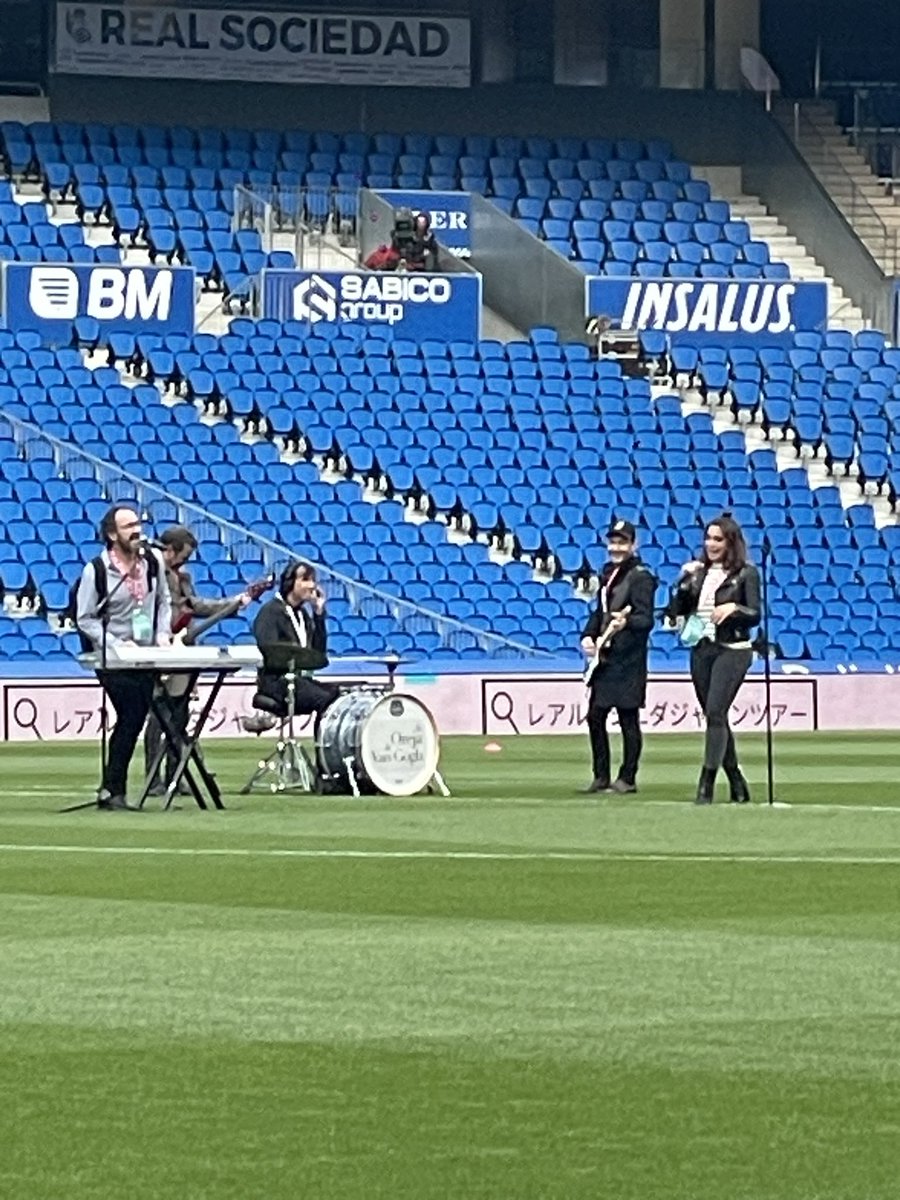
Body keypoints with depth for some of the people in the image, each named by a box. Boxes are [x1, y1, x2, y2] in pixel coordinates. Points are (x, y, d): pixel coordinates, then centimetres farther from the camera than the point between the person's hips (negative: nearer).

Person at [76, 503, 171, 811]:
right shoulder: (96, 570, -10)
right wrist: (116, 644, -16)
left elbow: (163, 602, 18)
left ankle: (111, 789, 13)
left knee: (134, 721, 4)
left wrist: (163, 633, 1)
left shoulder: (152, 562, 4)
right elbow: (85, 619, -6)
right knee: (131, 718, -16)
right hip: (113, 659, -5)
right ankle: (113, 790, -9)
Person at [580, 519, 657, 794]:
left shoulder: (640, 577, -9)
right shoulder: (607, 574, 16)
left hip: (628, 657, -8)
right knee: (595, 716, 10)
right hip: (604, 656, 8)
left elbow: (646, 619, -16)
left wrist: (626, 623, -37)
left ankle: (628, 778, 4)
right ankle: (601, 776, 19)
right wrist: (588, 636, 7)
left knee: (628, 717, -3)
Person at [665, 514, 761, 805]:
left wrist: (734, 608, -25)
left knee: (715, 713, -17)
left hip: (732, 650, -6)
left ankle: (707, 783, -20)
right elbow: (676, 611, 7)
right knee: (715, 717, 9)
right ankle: (737, 785, 20)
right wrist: (685, 581, -5)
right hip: (701, 650, 6)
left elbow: (755, 616, -7)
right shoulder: (699, 572, 11)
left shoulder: (746, 574, -2)